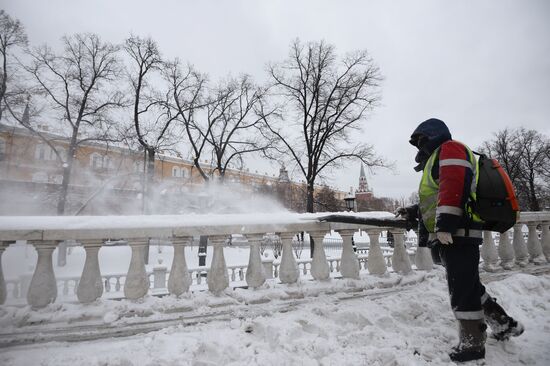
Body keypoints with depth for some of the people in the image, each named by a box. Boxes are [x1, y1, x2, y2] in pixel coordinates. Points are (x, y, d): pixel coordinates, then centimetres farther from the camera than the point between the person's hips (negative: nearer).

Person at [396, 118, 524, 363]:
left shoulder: (449, 148, -2)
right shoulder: (436, 159, 28)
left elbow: (454, 186, -20)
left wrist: (444, 225, -25)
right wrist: (413, 212, 25)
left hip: (457, 233, -10)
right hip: (452, 236, 10)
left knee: (462, 291, -2)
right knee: (469, 286, 18)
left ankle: (472, 345, 9)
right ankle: (504, 325, 32)